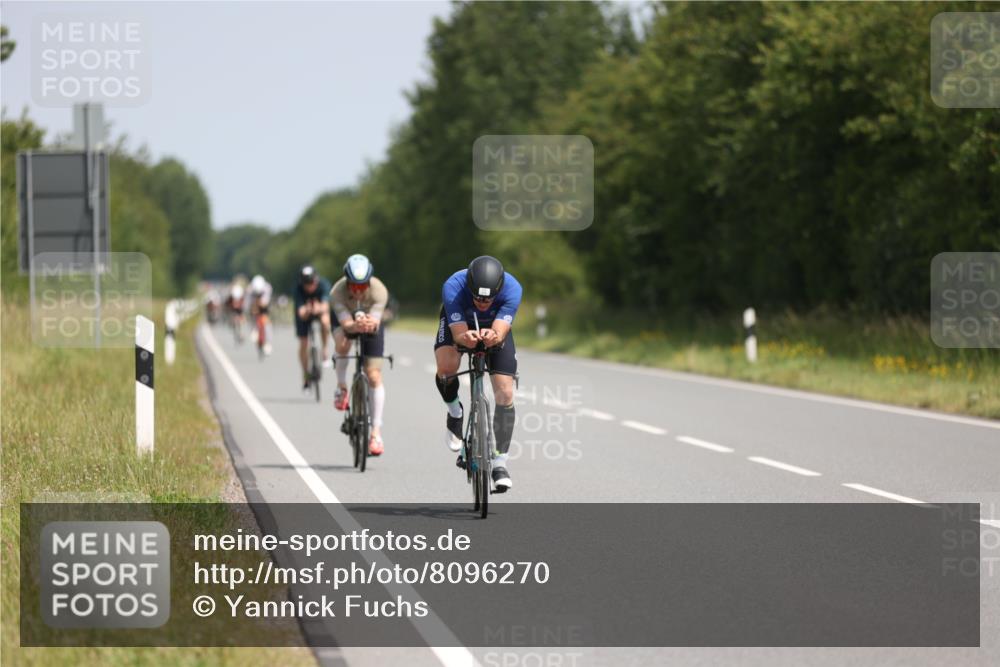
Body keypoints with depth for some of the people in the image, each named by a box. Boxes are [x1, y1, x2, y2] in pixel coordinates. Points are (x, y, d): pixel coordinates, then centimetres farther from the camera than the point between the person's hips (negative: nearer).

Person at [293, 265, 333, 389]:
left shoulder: (323, 284, -33)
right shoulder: (298, 288, -33)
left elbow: (325, 305, -47)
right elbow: (301, 313, -41)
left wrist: (319, 309, -70)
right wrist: (306, 311, -64)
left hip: (320, 309, -1)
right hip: (304, 313, 1)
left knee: (325, 320, -36)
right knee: (303, 343, -6)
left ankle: (325, 351, -16)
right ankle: (306, 376, 14)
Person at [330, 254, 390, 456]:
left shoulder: (379, 290, -35)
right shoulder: (337, 292, -35)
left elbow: (376, 322, -40)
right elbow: (346, 323, -40)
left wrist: (371, 324, -63)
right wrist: (355, 325, -63)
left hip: (371, 322, 0)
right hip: (347, 321, 0)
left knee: (374, 376, -10)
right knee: (342, 343, -36)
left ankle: (376, 432, -6)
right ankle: (341, 387, -10)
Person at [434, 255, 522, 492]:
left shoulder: (512, 288, -37)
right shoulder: (453, 288, -39)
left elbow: (500, 332, -41)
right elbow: (458, 333, -39)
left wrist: (493, 337, -64)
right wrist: (467, 338, -62)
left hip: (495, 326, 1)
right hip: (457, 322, -1)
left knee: (505, 393, -13)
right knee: (446, 366, -32)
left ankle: (500, 463, -4)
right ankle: (455, 413, 0)